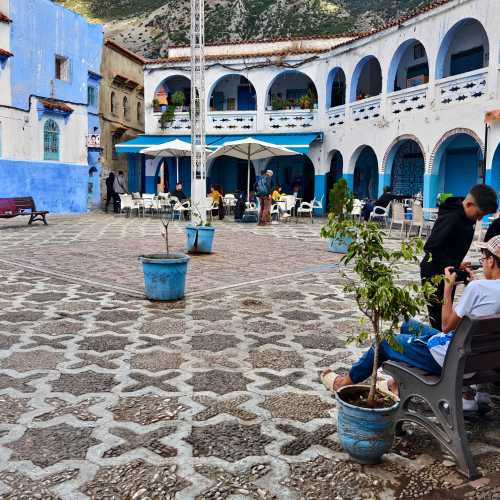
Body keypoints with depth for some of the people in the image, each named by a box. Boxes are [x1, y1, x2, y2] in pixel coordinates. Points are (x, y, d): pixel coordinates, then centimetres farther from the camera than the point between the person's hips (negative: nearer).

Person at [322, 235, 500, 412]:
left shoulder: (477, 287, -27)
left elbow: (447, 326, -18)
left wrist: (448, 287, -10)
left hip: (447, 358, -8)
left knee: (384, 343, 12)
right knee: (408, 326, 27)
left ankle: (345, 382, 32)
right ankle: (398, 384, 36)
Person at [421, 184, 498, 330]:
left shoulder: (466, 218, 3)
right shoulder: (451, 218, -24)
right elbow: (431, 248, -27)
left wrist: (458, 264, -2)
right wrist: (455, 264, -23)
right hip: (434, 274, -9)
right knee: (438, 316, -6)